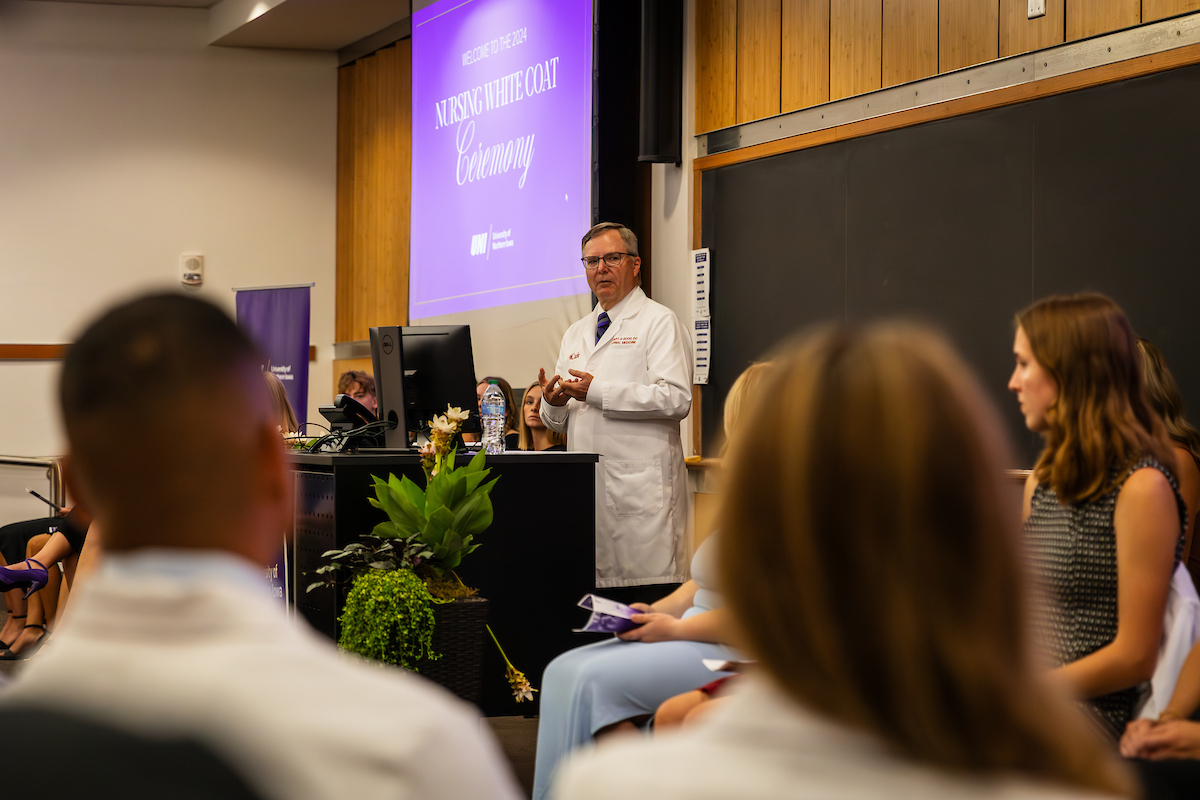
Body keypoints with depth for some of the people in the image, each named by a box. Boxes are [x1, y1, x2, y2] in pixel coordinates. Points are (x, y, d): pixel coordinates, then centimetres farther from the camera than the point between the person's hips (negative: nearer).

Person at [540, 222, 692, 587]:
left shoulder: (659, 322, 1)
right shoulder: (576, 334, 22)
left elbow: (676, 399, -13)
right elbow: (560, 422, 24)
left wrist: (597, 392, -15)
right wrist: (553, 403, -1)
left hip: (642, 485, -6)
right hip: (586, 486, 6)